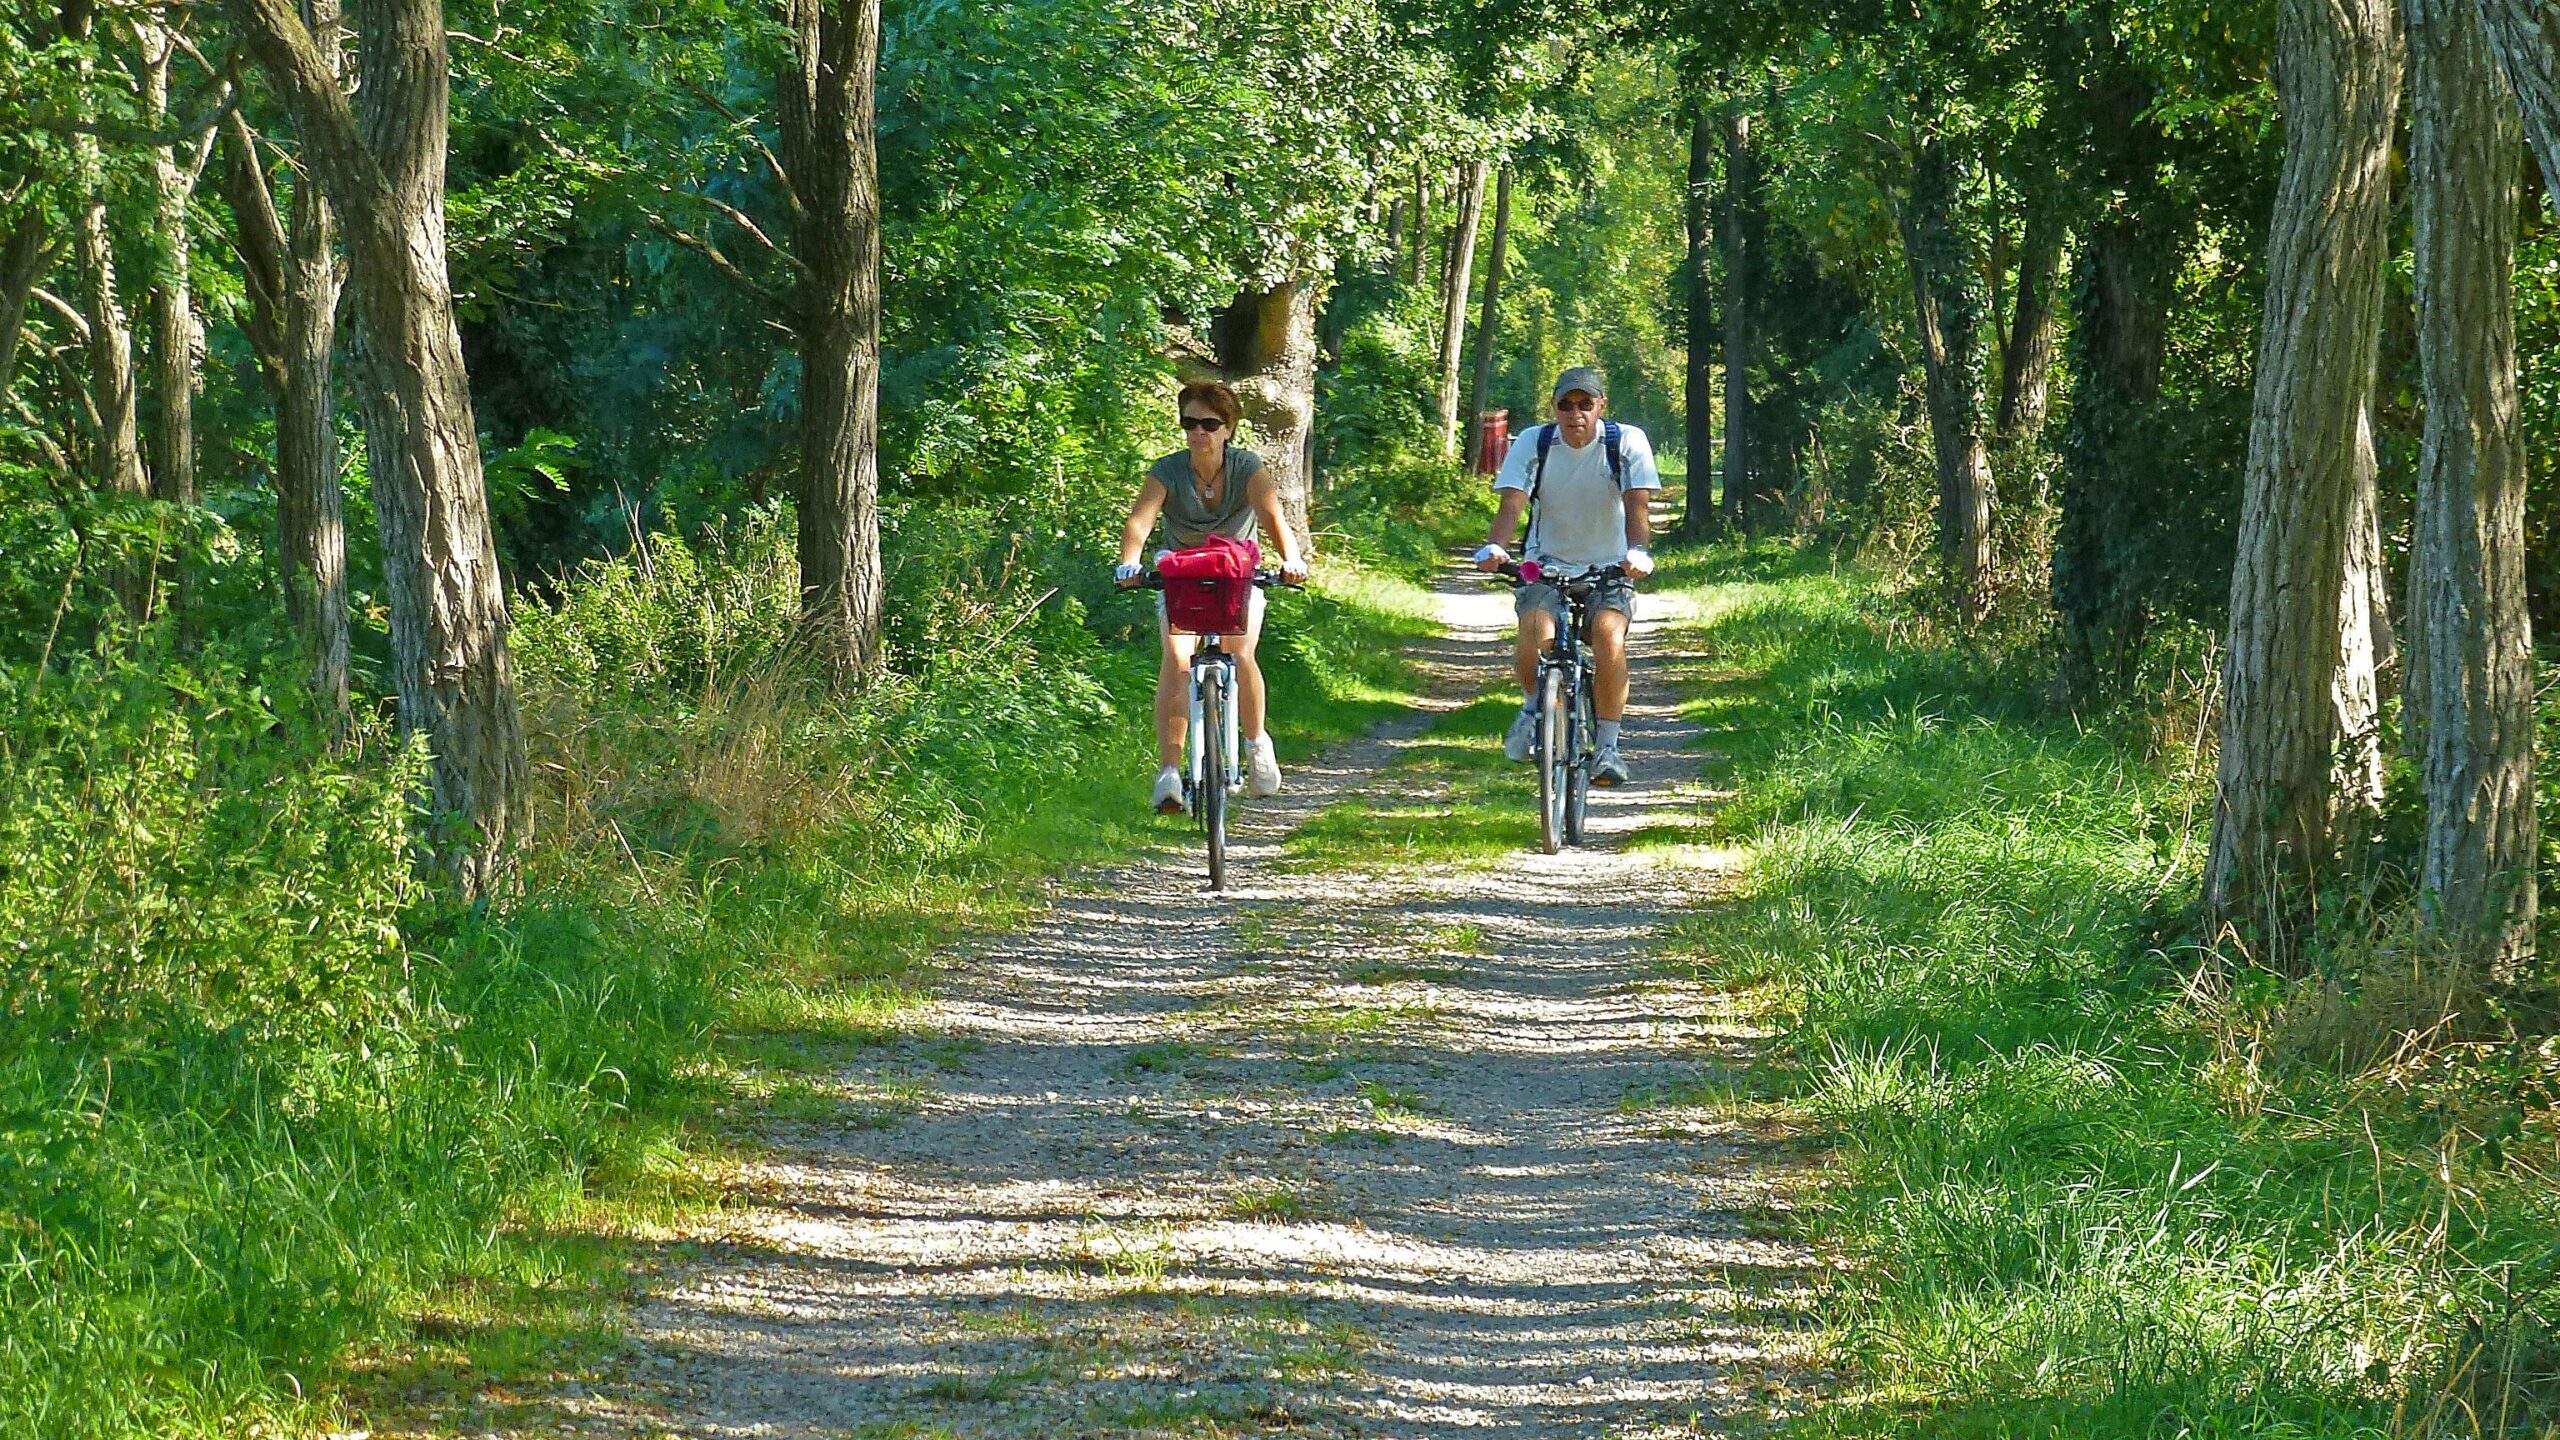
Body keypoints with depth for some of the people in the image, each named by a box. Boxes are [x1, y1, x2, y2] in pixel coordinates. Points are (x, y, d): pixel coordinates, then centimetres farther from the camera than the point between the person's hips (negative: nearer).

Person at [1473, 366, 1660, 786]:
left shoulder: (1627, 442, -11)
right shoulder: (1533, 444, -9)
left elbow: (1637, 503, -20)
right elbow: (1512, 503, -19)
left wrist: (1637, 550, -41)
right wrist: (1495, 547, -39)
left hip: (1609, 567, 0)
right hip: (1548, 562, 0)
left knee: (1609, 639, -28)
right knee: (1535, 637, -28)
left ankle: (1607, 747, -14)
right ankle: (1533, 705, 7)